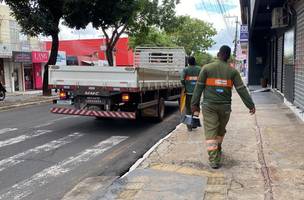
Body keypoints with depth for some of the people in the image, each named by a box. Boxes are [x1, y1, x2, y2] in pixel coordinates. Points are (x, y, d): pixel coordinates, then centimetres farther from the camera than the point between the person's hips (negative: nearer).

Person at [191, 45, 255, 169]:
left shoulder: (207, 68, -1)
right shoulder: (232, 71, 2)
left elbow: (199, 87, -3)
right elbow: (241, 89, 1)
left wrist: (194, 103, 2)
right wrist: (250, 105, 5)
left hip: (209, 105, -2)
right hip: (225, 106, 2)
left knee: (210, 132, -1)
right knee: (221, 130, 21)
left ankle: (214, 160, -5)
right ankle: (218, 150, 41)